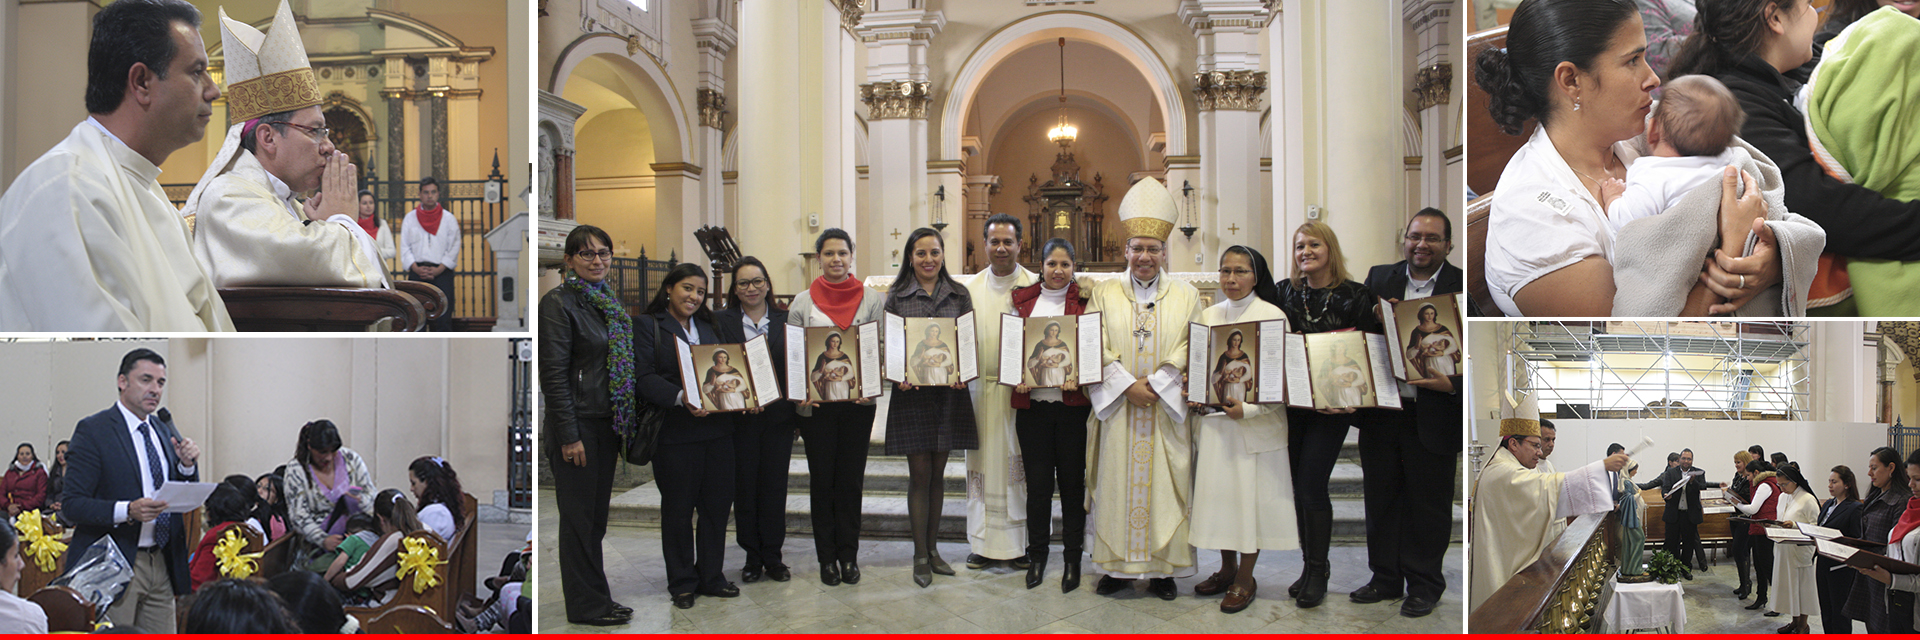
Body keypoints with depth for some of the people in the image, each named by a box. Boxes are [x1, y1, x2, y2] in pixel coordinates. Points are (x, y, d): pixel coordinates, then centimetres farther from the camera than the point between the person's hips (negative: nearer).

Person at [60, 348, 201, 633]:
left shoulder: (164, 429, 13)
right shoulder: (93, 430, -6)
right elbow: (71, 504, -11)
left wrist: (187, 465, -3)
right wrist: (127, 511, -26)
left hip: (162, 565, 6)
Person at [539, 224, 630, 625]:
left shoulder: (609, 302, 13)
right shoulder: (559, 303, -11)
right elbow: (553, 373, -16)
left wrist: (623, 424, 16)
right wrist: (568, 435, -19)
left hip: (606, 424, 8)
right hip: (578, 423, -8)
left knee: (598, 513, 14)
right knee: (579, 515, 1)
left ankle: (598, 599, 23)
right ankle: (586, 606, 10)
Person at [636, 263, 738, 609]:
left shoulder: (708, 326, 18)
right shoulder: (648, 326, -1)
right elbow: (644, 378, -11)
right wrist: (680, 397, -25)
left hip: (717, 427, 5)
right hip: (675, 431, -5)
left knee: (717, 504, 8)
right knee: (678, 509, 4)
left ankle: (711, 577, 20)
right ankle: (682, 583, 16)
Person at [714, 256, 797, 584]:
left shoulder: (785, 320, 7)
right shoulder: (721, 321, 3)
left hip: (779, 413, 1)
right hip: (740, 417, -1)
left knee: (775, 483, 4)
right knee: (744, 484, 3)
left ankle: (773, 554, 15)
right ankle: (753, 555, 15)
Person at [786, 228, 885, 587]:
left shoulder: (871, 300, 5)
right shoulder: (803, 302, 5)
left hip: (858, 402, 0)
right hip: (817, 405, 0)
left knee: (851, 479, 5)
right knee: (822, 480, 4)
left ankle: (849, 555, 14)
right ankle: (827, 557, 13)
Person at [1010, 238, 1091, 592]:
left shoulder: (1084, 302, 5)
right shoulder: (1023, 300, 12)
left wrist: (1077, 376, -16)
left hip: (1072, 403, -1)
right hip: (1032, 402, 1)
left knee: (1072, 480, 3)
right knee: (1037, 480, 3)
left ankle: (1072, 557, 14)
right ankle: (1037, 554, 17)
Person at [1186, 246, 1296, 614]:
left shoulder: (1272, 316, -6)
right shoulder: (1208, 316, 10)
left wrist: (1248, 408, -20)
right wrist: (1194, 396, 0)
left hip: (1256, 423, -5)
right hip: (1213, 420, 5)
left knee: (1251, 495, 1)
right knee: (1218, 491, 9)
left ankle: (1245, 578, 14)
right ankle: (1227, 568, 26)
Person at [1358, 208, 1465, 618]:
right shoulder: (1379, 279, 8)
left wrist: (1452, 384, -21)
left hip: (1434, 415, -3)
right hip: (1382, 410, 4)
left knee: (1428, 504, 8)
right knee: (1381, 498, 13)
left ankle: (1425, 585, 23)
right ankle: (1386, 578, 28)